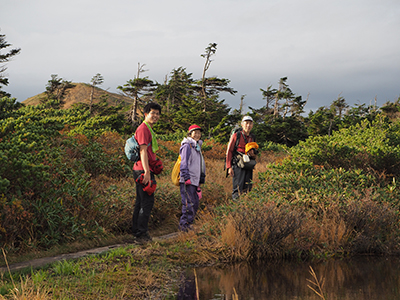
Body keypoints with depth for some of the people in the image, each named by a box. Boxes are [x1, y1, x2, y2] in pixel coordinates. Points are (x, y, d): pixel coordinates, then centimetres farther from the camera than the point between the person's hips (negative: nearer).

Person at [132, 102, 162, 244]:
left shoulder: (149, 129, 22)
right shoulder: (143, 128, -11)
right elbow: (143, 150, -20)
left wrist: (155, 165, 26)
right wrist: (147, 172, -25)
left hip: (145, 171, 11)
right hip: (143, 171, -11)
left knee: (141, 202, 13)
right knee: (147, 201, -10)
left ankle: (137, 232, 19)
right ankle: (141, 234, -10)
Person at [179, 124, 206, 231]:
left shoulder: (197, 146, 21)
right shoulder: (187, 146, -7)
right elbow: (184, 163, -13)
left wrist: (200, 180, 25)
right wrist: (186, 178, -19)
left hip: (195, 181, 9)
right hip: (187, 182, -9)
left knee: (195, 203, 8)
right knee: (189, 204, -11)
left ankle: (188, 224, 15)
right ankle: (184, 225, -6)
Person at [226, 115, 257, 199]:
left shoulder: (252, 138, 15)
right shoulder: (236, 136, 0)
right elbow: (229, 152, -2)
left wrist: (253, 154, -1)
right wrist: (229, 167, -9)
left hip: (248, 167, 5)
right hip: (238, 166, -5)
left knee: (247, 190, 2)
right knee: (238, 190, -10)